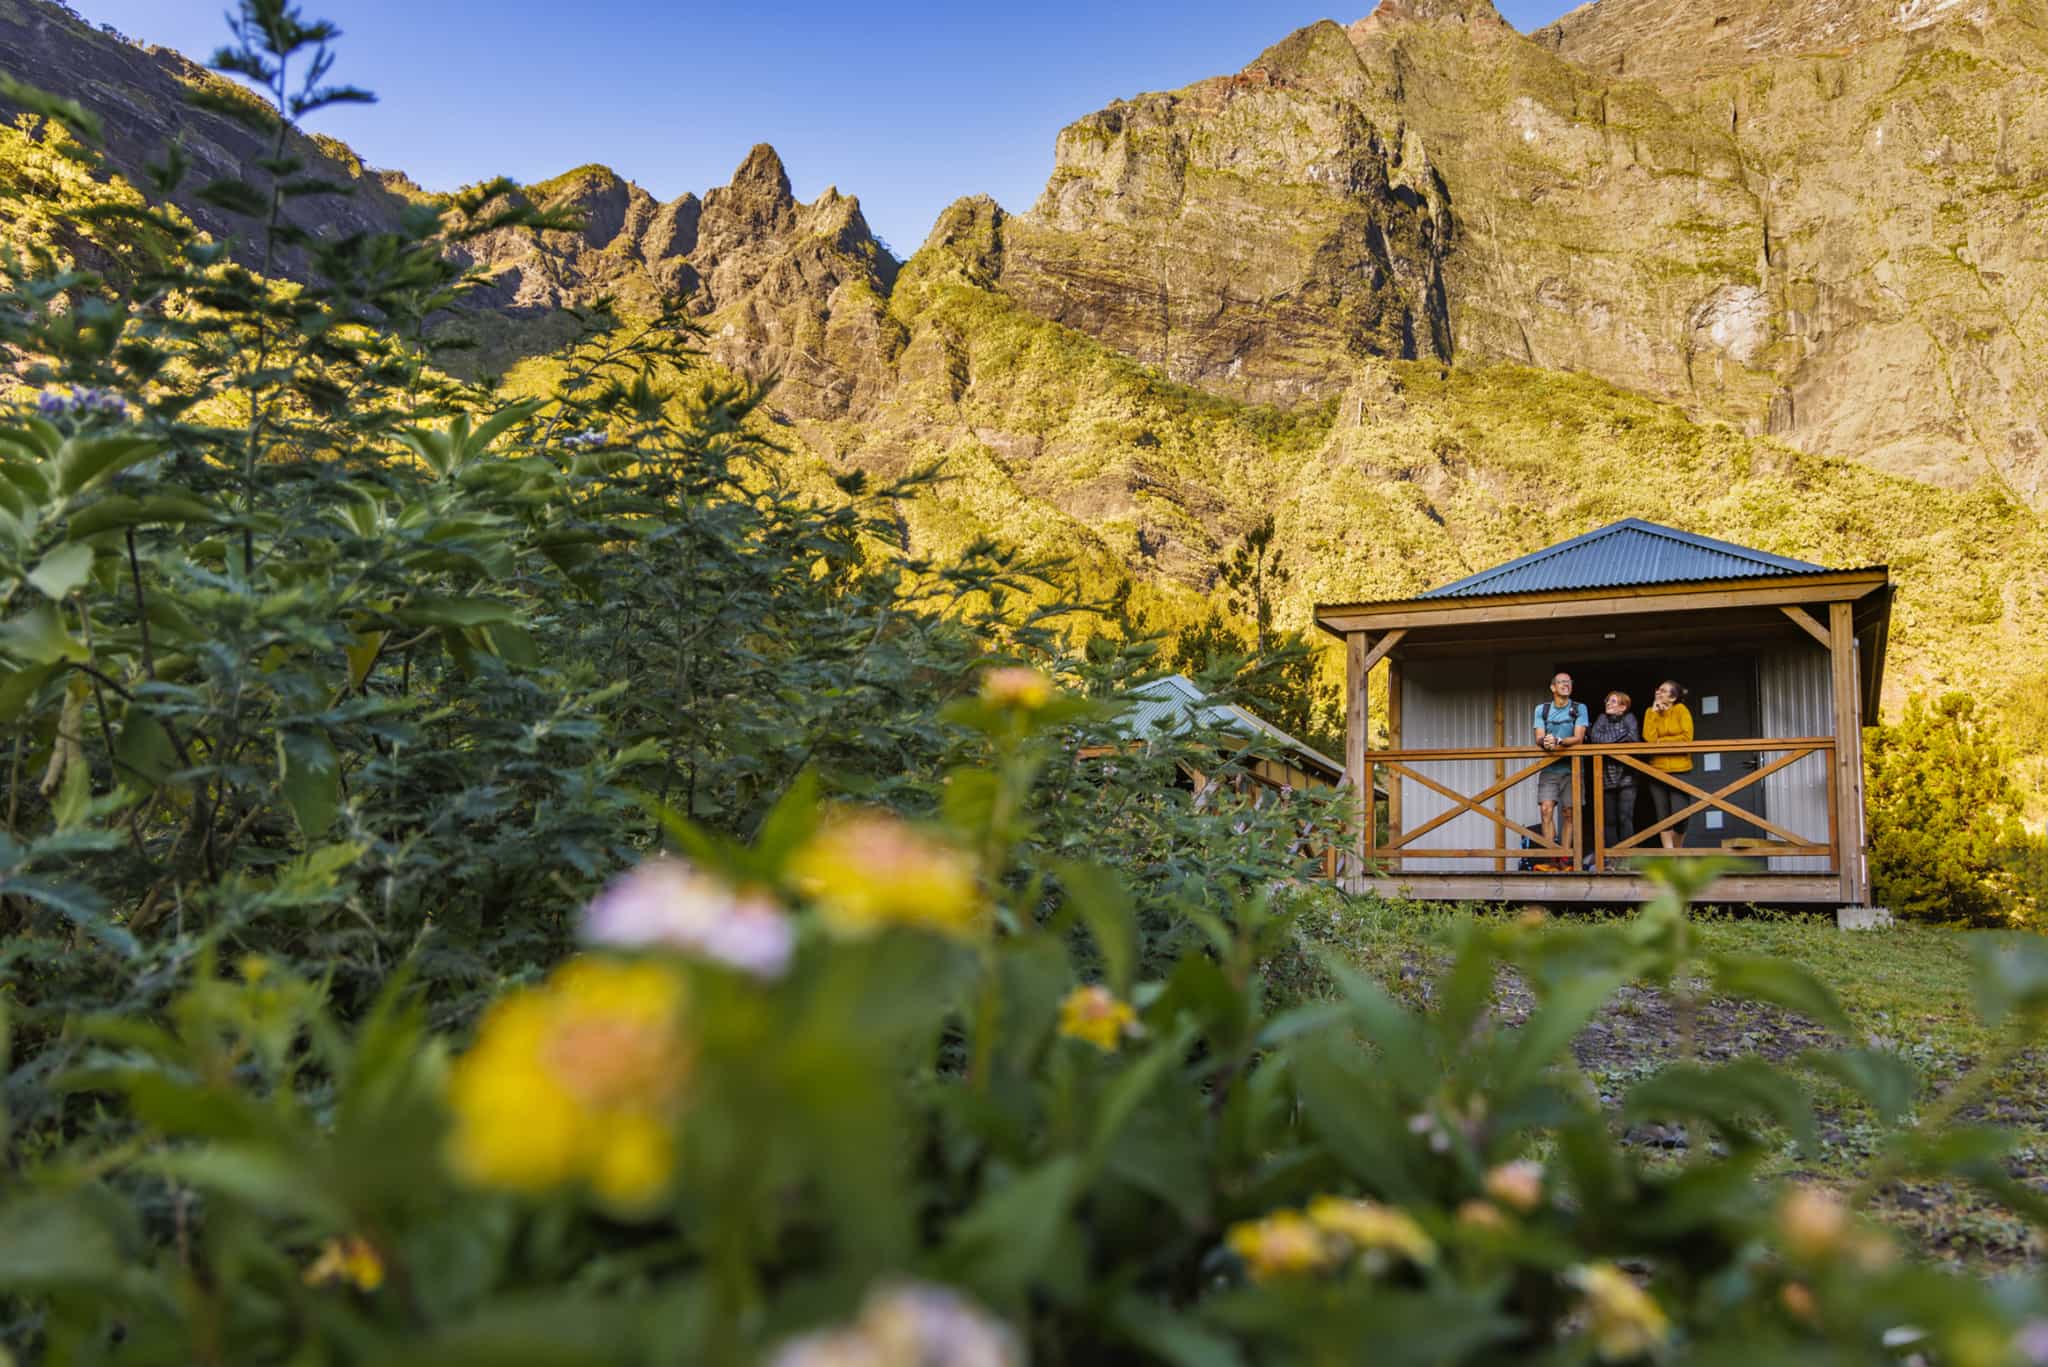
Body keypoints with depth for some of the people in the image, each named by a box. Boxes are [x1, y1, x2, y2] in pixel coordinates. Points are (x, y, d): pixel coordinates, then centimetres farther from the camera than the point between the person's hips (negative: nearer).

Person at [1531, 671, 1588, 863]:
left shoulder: (1579, 708, 4)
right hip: (1549, 767, 1)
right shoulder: (1542, 709, 10)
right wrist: (1545, 742, -22)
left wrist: (1558, 741, -24)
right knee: (1546, 809, -13)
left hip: (1571, 767, -1)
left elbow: (1578, 738, -6)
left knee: (1568, 812, 0)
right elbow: (1539, 738, 2)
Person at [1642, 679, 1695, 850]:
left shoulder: (1681, 710, -1)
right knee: (1663, 816, 4)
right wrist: (1653, 712, -7)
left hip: (1679, 770, -3)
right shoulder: (1652, 712, 7)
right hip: (1657, 770, 3)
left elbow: (1687, 737, -11)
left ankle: (1677, 850, 17)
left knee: (1680, 816, -7)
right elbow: (1649, 738, -8)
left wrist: (1661, 741, -5)